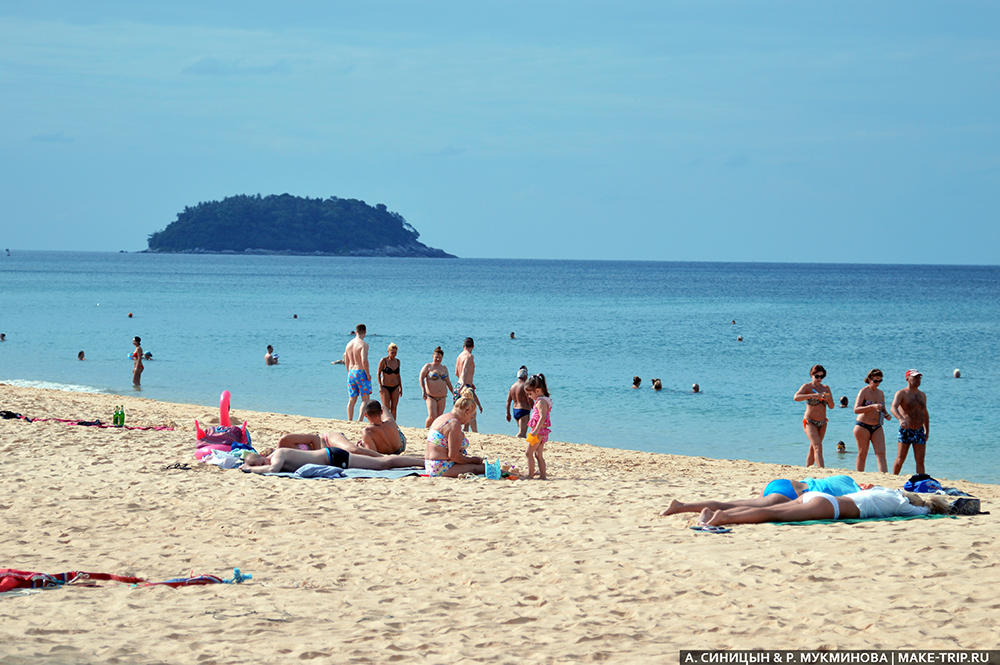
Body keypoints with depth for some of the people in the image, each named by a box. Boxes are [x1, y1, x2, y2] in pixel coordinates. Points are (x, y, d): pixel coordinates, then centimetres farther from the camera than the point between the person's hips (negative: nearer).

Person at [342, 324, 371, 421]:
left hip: (351, 373, 6)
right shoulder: (363, 344, -13)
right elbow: (364, 360, -22)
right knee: (365, 399, 0)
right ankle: (360, 420, -13)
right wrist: (368, 374, -12)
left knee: (352, 400, 13)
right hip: (361, 372, -6)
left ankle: (350, 421, 13)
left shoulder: (349, 344, 9)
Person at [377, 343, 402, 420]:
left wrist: (400, 388, 12)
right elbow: (378, 374, -7)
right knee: (386, 408, -10)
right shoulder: (383, 361, -8)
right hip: (385, 387, -4)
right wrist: (380, 386, -16)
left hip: (395, 388, 4)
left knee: (394, 408, 1)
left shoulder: (397, 361, 6)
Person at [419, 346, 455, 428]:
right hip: (430, 396, -5)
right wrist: (423, 390, -23)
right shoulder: (428, 366, 0)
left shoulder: (444, 368, 14)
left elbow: (448, 382, 22)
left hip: (442, 397, 5)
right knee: (432, 417, -14)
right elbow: (421, 378, -10)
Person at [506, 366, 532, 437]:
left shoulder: (513, 386, 10)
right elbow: (530, 401, -15)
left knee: (523, 432, 20)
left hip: (515, 411, 8)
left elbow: (508, 401, 12)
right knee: (521, 433, -13)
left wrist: (508, 413, 18)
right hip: (523, 411, -8)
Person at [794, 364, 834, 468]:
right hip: (810, 422, -5)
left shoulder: (826, 388, 9)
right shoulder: (807, 386, -6)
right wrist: (812, 395, -36)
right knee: (818, 447, -19)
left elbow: (831, 406, 6)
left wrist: (828, 399, -17)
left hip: (822, 423, 5)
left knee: (813, 449, 10)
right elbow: (796, 397, -24)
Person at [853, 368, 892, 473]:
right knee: (862, 454, 2)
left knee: (881, 453, -8)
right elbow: (856, 409, -18)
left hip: (877, 428, 5)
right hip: (863, 426, -5)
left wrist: (887, 415, -1)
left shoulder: (880, 393, 11)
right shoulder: (863, 391, -7)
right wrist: (872, 406, -30)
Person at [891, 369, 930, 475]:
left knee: (920, 462, -2)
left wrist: (927, 431, 19)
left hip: (919, 432, 4)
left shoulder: (922, 395, 13)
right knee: (900, 460, 1)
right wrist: (901, 419, -43)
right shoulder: (901, 394, -6)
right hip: (906, 431, -4)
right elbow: (893, 408, -24)